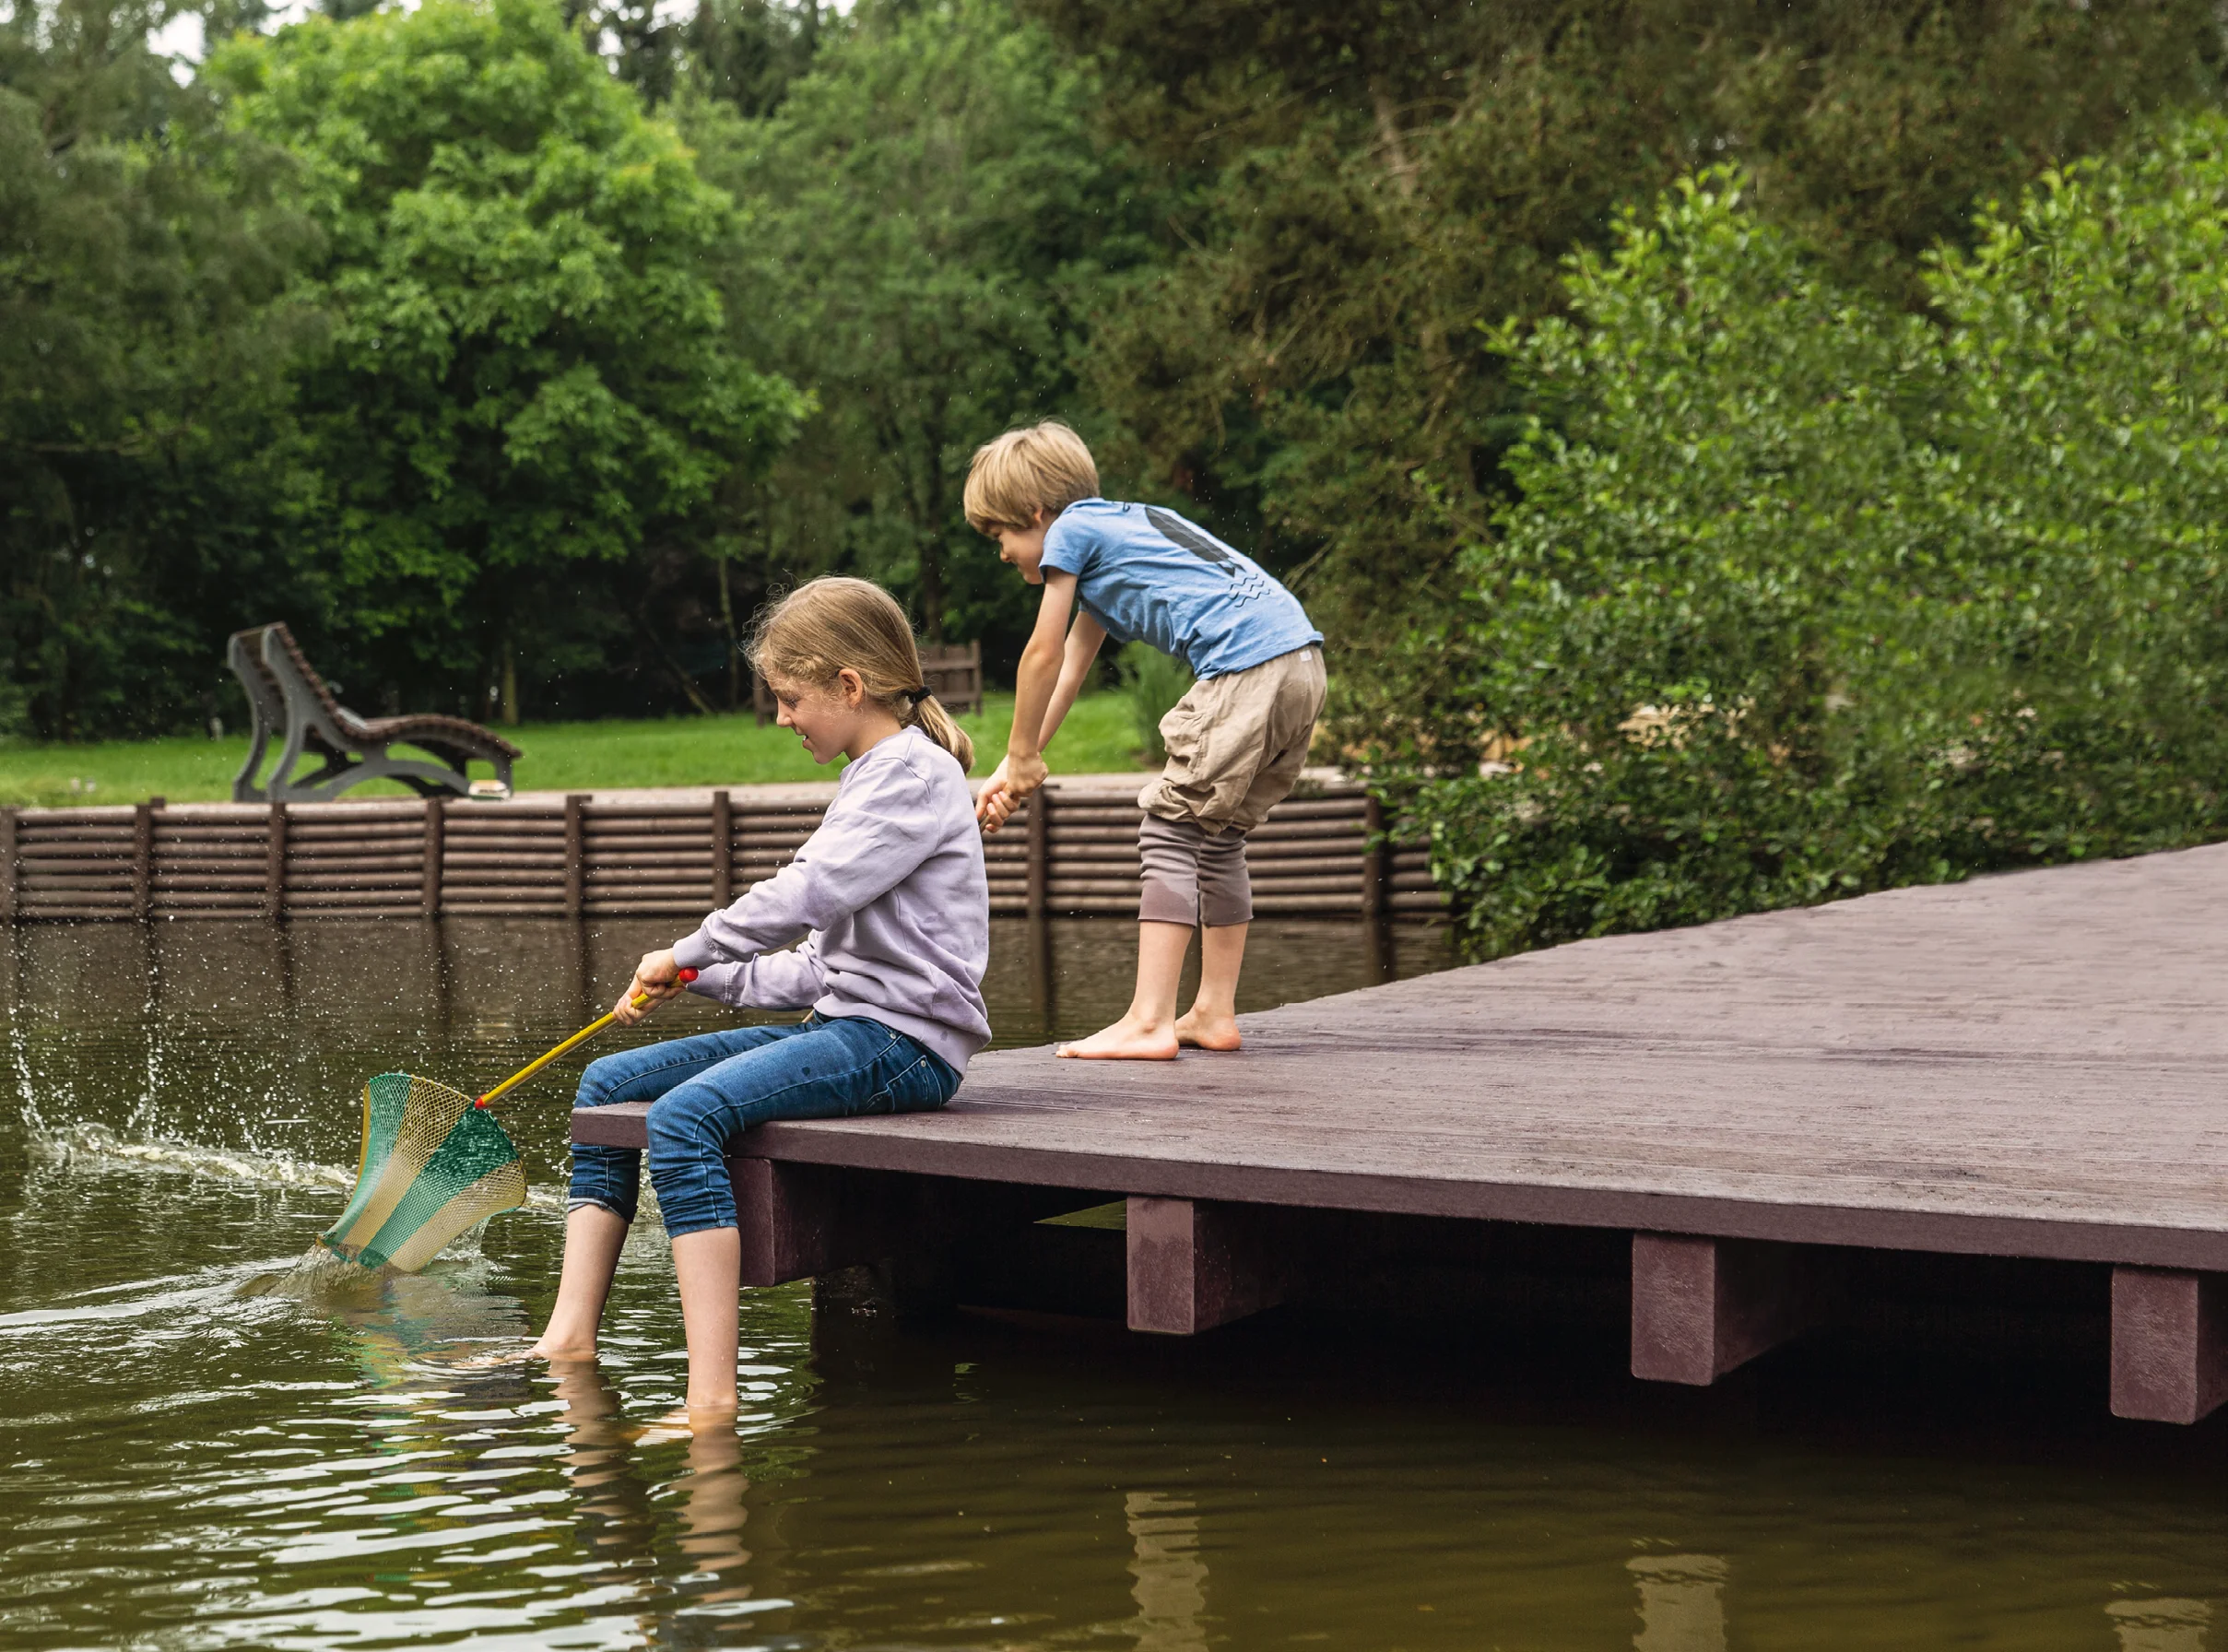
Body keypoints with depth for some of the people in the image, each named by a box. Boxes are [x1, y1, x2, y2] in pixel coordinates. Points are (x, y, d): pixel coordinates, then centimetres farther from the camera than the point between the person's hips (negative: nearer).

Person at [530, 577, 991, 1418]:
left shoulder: (913, 772, -9)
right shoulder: (875, 778, 22)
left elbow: (804, 896, -21)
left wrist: (687, 952, -7)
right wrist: (701, 979, 10)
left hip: (904, 1040, -10)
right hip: (846, 1024, 10)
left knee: (685, 1114, -30)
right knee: (608, 1083, 6)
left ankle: (712, 1397, -35)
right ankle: (570, 1339, 2)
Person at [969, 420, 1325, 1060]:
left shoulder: (1072, 529, 3)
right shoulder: (1112, 532, 30)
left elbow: (1043, 656, 6)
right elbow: (1070, 666, 32)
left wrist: (1023, 757, 18)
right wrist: (1012, 769, 32)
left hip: (1245, 665, -9)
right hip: (1304, 666, 9)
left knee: (1172, 833, -6)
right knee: (1219, 838, 17)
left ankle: (1148, 1024, -11)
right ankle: (1214, 1014, 21)